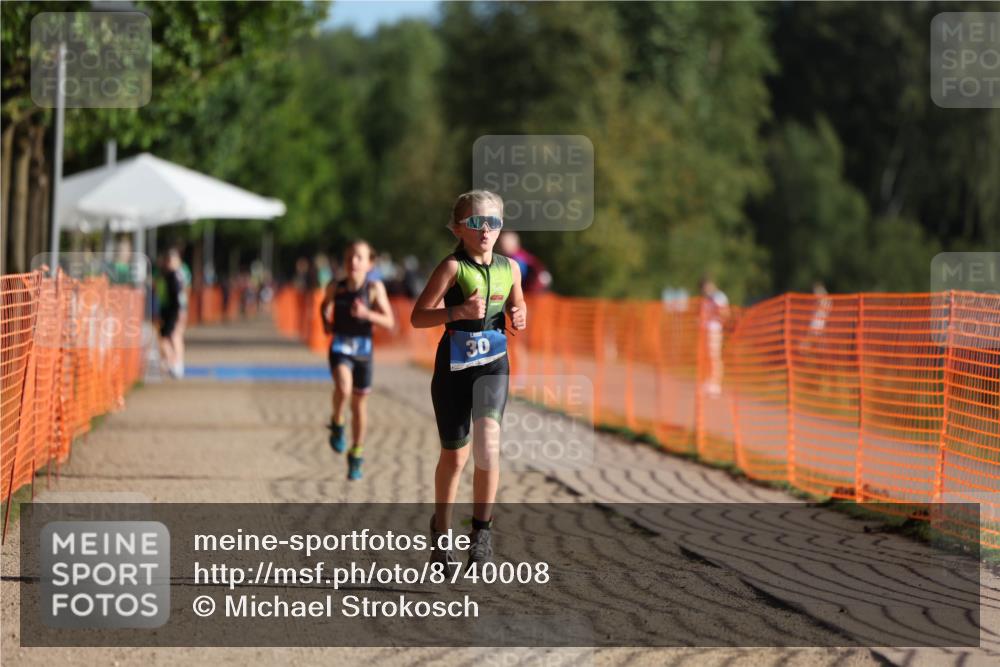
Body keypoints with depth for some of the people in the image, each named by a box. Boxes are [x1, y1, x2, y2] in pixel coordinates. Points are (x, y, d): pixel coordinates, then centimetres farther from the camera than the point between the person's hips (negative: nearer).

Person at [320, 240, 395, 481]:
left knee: (359, 404, 12)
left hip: (363, 349, 1)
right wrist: (326, 322, 2)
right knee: (343, 388, -30)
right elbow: (325, 306, 20)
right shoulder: (335, 287, -3)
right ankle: (337, 424, 0)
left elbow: (389, 321, -12)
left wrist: (367, 314, -27)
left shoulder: (374, 288, -9)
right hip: (340, 346, -1)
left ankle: (356, 456, 28)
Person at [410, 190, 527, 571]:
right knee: (454, 454, 6)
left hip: (493, 364, 2)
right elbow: (418, 317, -11)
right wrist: (459, 311, -24)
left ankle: (482, 531, -11)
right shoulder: (452, 267, -7)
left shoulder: (510, 268, 6)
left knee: (488, 439, -20)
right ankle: (441, 536, 24)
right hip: (453, 365, -2)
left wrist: (519, 317, 0)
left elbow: (517, 306, 23)